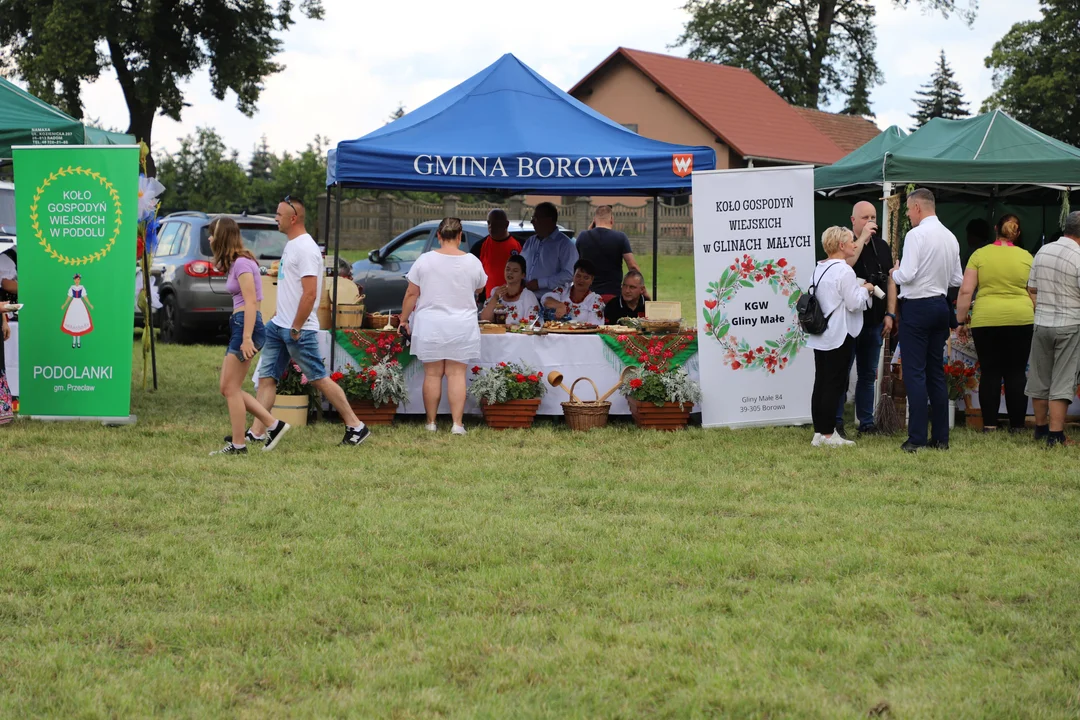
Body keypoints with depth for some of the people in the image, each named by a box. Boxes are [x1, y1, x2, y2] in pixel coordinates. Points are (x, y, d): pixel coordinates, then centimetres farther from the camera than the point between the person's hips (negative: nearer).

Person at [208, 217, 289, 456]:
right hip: (238, 326, 10)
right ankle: (273, 425, 12)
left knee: (231, 389, -4)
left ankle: (238, 444, 2)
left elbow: (251, 303, -19)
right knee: (226, 388, 11)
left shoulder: (241, 263, -13)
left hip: (246, 325, -10)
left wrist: (247, 338, -24)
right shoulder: (235, 262, 16)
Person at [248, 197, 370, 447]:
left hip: (299, 330, -10)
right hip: (278, 324, 10)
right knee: (266, 377, 6)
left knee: (319, 379, -3)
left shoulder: (305, 249, -18)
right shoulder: (290, 245, 13)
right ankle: (257, 433, 7)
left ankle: (355, 426, 6)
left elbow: (310, 293, -23)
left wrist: (296, 329, -21)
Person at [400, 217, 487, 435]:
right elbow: (479, 288, 16)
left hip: (430, 325, 0)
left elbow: (411, 294, -2)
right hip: (461, 326, 0)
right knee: (457, 374, 2)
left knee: (432, 374, 6)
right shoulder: (473, 262, -3)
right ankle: (457, 423, -2)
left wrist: (404, 319, 9)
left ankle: (431, 422, 11)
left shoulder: (425, 260, -5)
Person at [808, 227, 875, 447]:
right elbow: (854, 303, -16)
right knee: (834, 384, -4)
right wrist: (865, 289, 1)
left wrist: (858, 288, 18)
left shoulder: (819, 269, 12)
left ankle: (819, 433, 11)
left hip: (820, 336, 8)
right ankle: (828, 435, -2)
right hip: (839, 336, -8)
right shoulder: (844, 270, -16)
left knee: (821, 383, 9)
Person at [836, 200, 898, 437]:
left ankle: (866, 423, 17)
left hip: (874, 321, 5)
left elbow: (890, 281, 13)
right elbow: (846, 263, -26)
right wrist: (863, 237, -21)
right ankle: (836, 423, 4)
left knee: (868, 374, 11)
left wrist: (890, 314, 6)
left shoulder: (882, 246, 11)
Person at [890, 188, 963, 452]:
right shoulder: (950, 237, 10)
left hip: (917, 307, -7)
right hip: (941, 306, 7)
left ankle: (917, 438, -7)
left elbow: (907, 275, -19)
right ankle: (941, 437, 13)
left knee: (914, 373, -5)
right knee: (936, 372, 12)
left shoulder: (916, 235, -13)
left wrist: (895, 272, 1)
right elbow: (957, 280, 13)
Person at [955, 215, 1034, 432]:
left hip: (986, 321, -1)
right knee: (1016, 373, 6)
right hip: (1021, 321, 1)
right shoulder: (1026, 257, 5)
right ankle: (1017, 425, 7)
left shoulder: (979, 255, 1)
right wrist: (1035, 320, 20)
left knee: (990, 373, 5)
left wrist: (961, 320, 5)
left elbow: (966, 291, -2)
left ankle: (989, 424, 4)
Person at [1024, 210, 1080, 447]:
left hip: (1042, 323, 6)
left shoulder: (1043, 251, 3)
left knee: (1040, 379, 15)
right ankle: (1056, 435, -2)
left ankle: (1041, 427, 28)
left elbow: (1031, 289, 10)